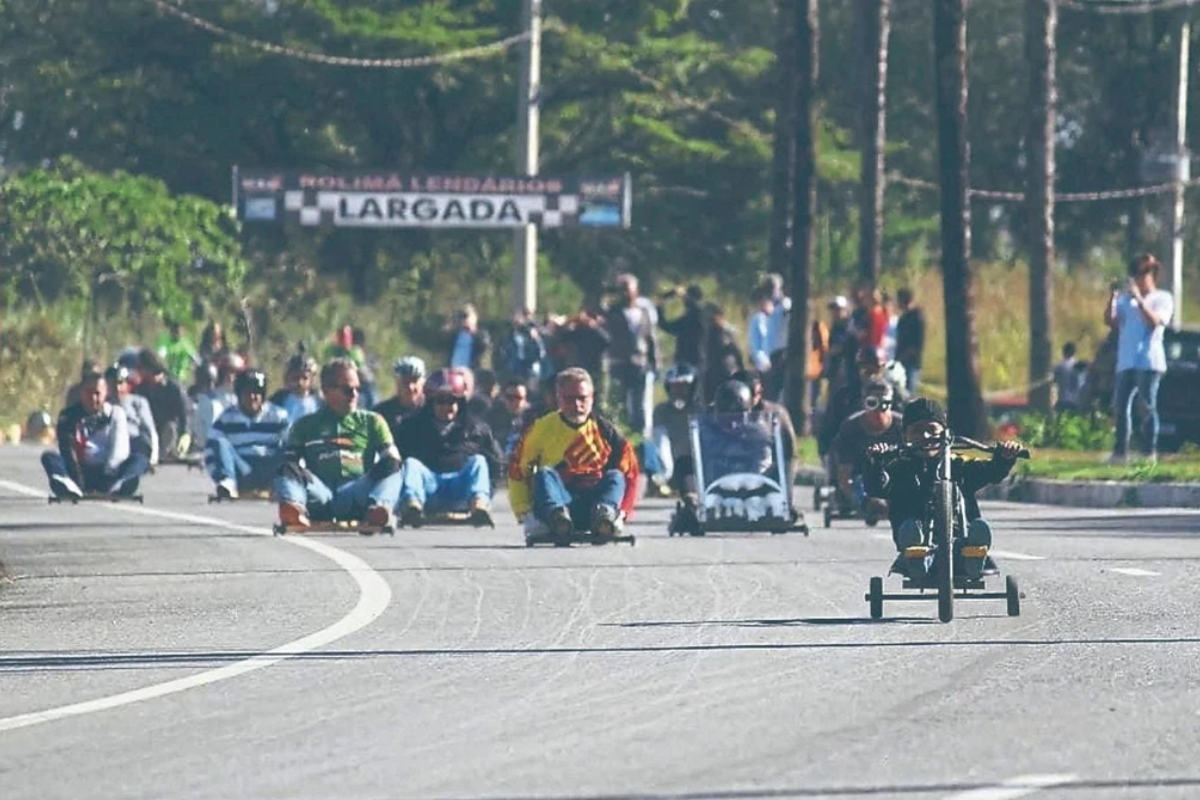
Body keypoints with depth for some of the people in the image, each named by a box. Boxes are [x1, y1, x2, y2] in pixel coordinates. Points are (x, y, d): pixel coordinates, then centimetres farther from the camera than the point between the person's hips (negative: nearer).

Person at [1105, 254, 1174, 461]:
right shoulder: (1126, 298, 17)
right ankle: (1120, 451, 6)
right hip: (1125, 362, 5)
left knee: (1148, 407, -8)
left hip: (1149, 362, -5)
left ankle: (1150, 451, -7)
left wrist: (1139, 299, -17)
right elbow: (1110, 321, 8)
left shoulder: (1162, 298, 4)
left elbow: (1154, 322, -12)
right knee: (1121, 407, 2)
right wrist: (1112, 297, -4)